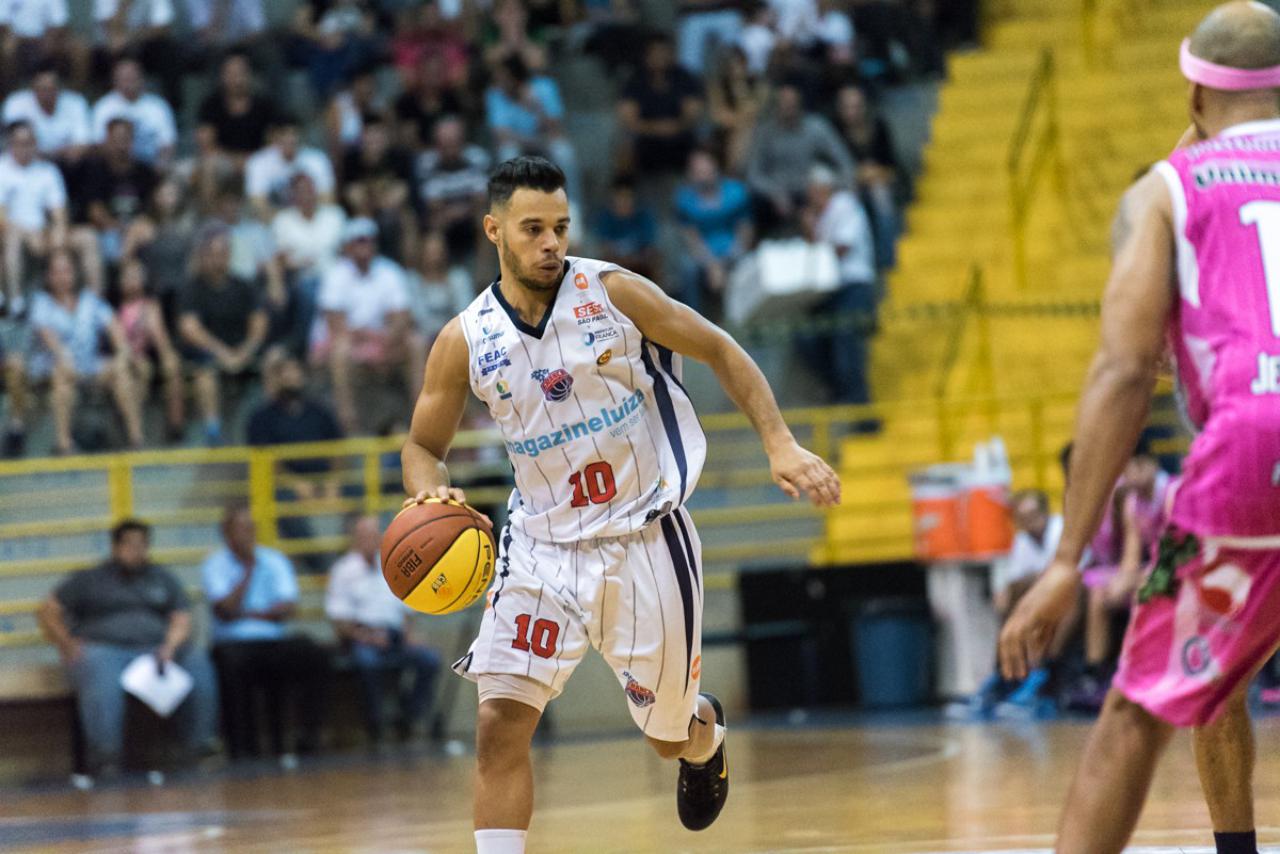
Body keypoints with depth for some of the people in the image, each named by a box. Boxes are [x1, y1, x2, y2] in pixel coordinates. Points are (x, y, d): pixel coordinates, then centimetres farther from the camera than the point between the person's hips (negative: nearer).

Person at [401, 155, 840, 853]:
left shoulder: (613, 292, -9)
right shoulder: (465, 342, -6)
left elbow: (720, 352, 0)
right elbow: (423, 445, 7)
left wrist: (781, 445, -10)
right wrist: (431, 495, -17)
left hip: (645, 540, -1)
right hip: (543, 546, 1)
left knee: (670, 736, 13)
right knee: (500, 725, -16)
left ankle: (705, 731, 52)